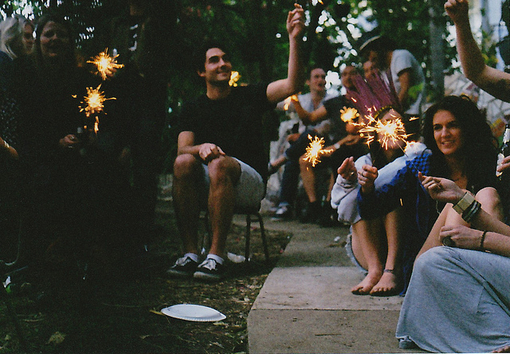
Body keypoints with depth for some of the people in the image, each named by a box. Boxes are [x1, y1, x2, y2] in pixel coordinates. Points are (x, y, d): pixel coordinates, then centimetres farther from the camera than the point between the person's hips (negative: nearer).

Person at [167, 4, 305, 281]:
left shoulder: (249, 97, 8)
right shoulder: (193, 109, 13)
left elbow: (292, 85, -7)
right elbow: (183, 148, -2)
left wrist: (294, 39, -17)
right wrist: (200, 147, -26)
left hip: (250, 183, -2)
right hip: (206, 185, 2)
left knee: (219, 164, -34)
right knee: (183, 162, -29)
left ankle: (216, 255, -34)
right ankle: (190, 253, -29)